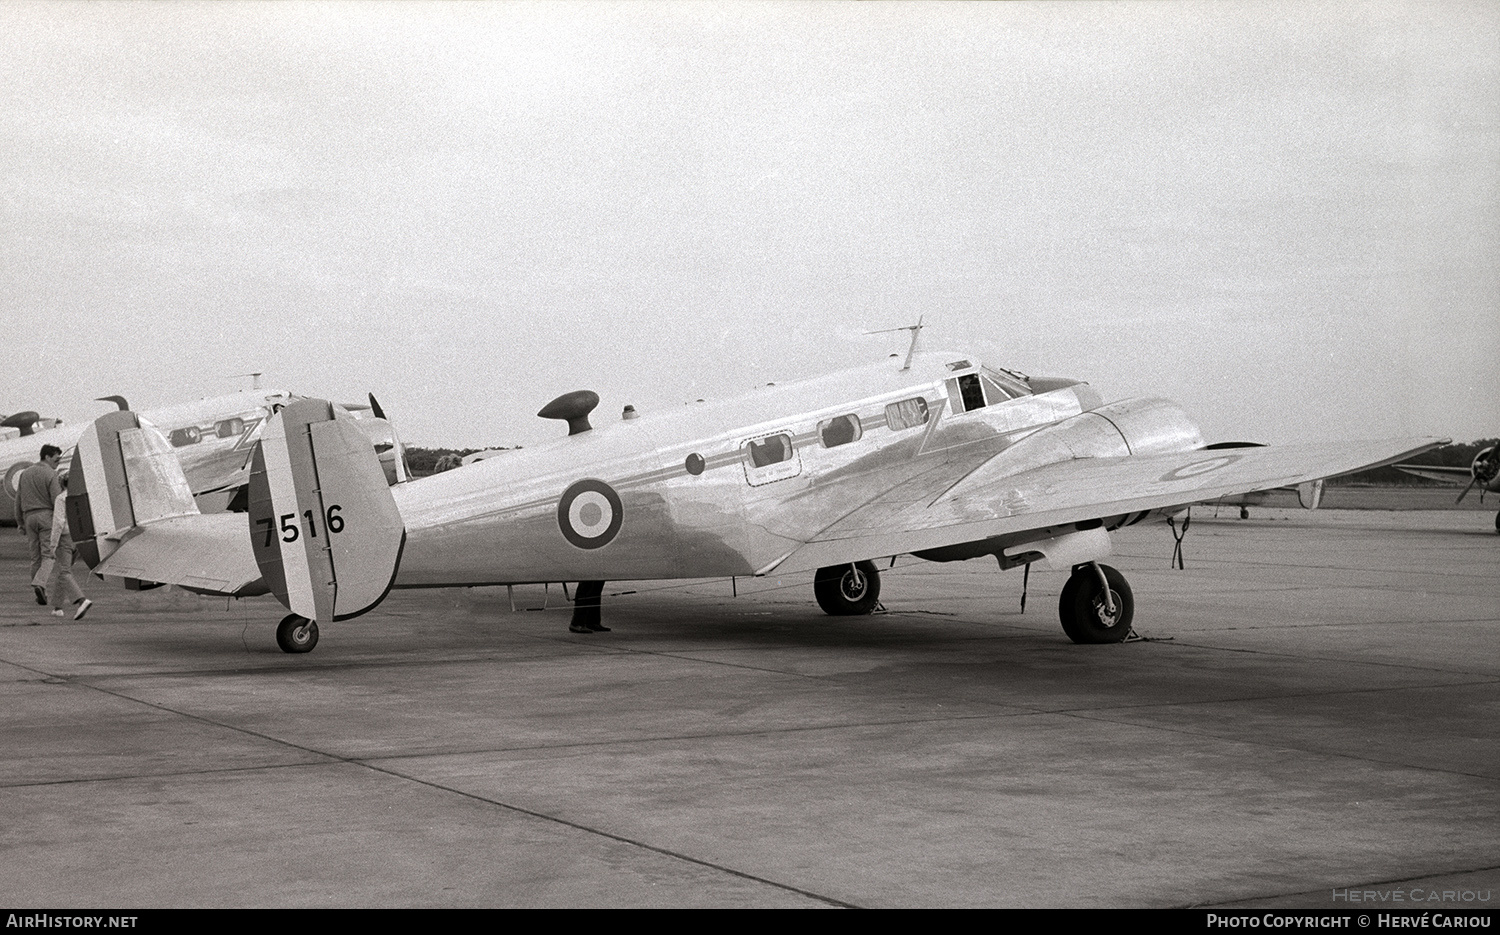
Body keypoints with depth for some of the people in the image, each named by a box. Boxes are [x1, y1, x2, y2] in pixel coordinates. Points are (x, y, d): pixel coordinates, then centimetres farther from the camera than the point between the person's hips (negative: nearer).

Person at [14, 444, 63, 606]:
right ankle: (40, 584, -27)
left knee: (36, 557, 9)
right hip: (47, 515, -6)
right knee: (48, 554, -7)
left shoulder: (25, 474, 14)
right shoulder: (51, 475, -7)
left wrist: (20, 523, 20)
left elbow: (18, 501, 15)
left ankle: (40, 594, 8)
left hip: (30, 517, 6)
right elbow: (57, 501, -14)